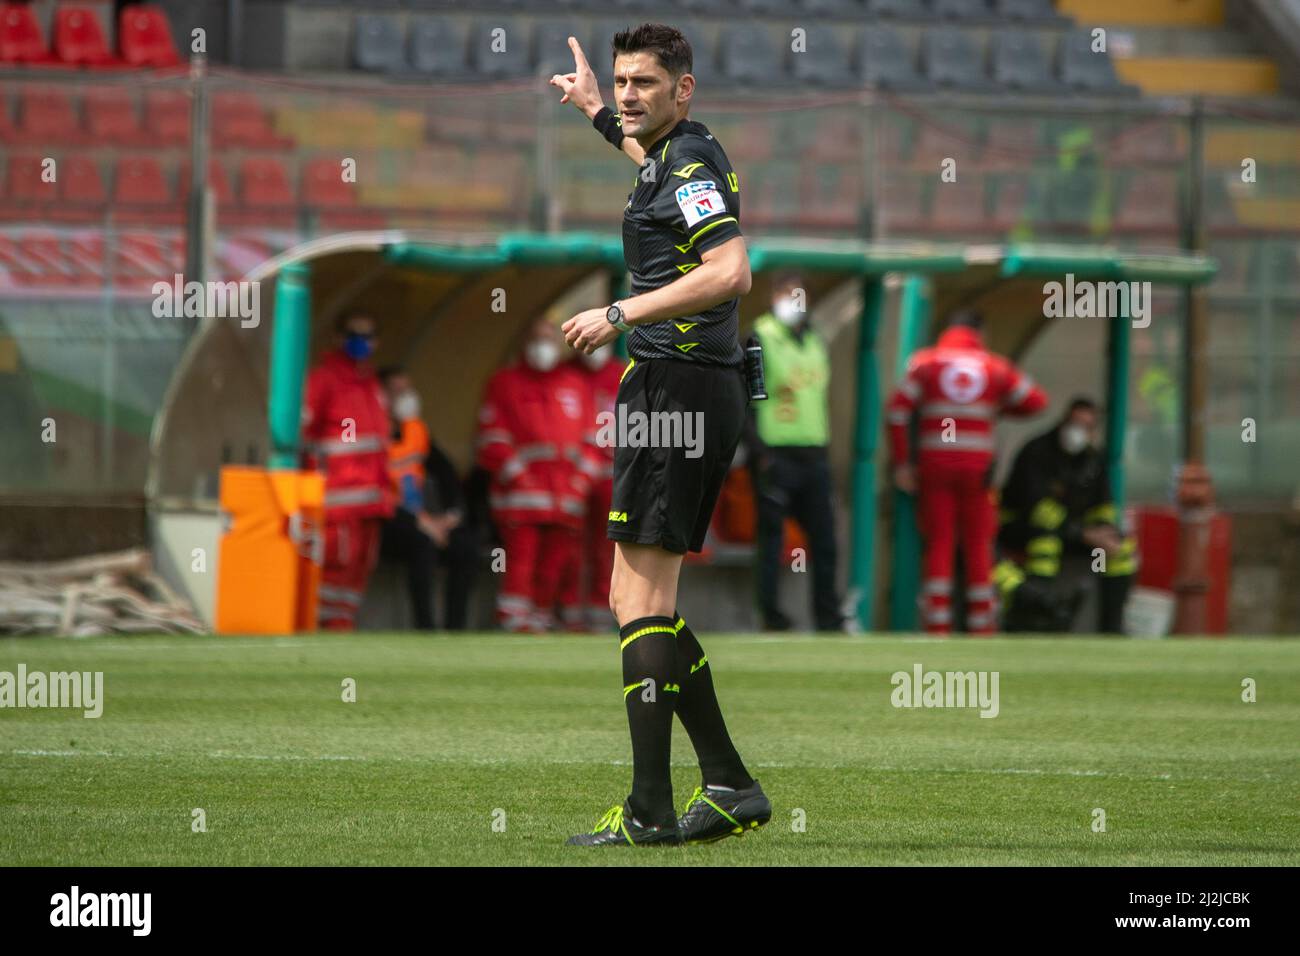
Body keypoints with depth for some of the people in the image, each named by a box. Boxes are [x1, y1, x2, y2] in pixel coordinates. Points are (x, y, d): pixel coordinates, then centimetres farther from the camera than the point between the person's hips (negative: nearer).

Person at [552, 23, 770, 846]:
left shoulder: (690, 167, -12)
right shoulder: (678, 155, 17)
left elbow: (730, 272, -27)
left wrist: (620, 314, -26)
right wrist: (598, 111, 53)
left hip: (675, 386, -10)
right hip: (707, 389, 10)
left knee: (641, 600, -10)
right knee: (646, 601, 13)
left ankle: (650, 811, -12)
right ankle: (730, 787, 13)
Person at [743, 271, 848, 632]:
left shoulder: (813, 340, 17)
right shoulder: (760, 340, -5)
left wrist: (824, 446, 17)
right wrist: (760, 453, -17)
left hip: (814, 456, 7)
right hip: (777, 457, -7)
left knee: (824, 537, 6)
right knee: (771, 538, -4)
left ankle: (828, 619, 11)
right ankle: (772, 619, -2)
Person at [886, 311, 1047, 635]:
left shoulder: (925, 362, 6)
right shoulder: (995, 367, 9)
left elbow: (897, 411, -4)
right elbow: (1036, 401, 10)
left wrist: (901, 462, -1)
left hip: (935, 465, 0)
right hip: (977, 467, 0)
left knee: (938, 545, 2)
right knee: (978, 546, 6)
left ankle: (937, 626, -5)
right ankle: (982, 626, 6)